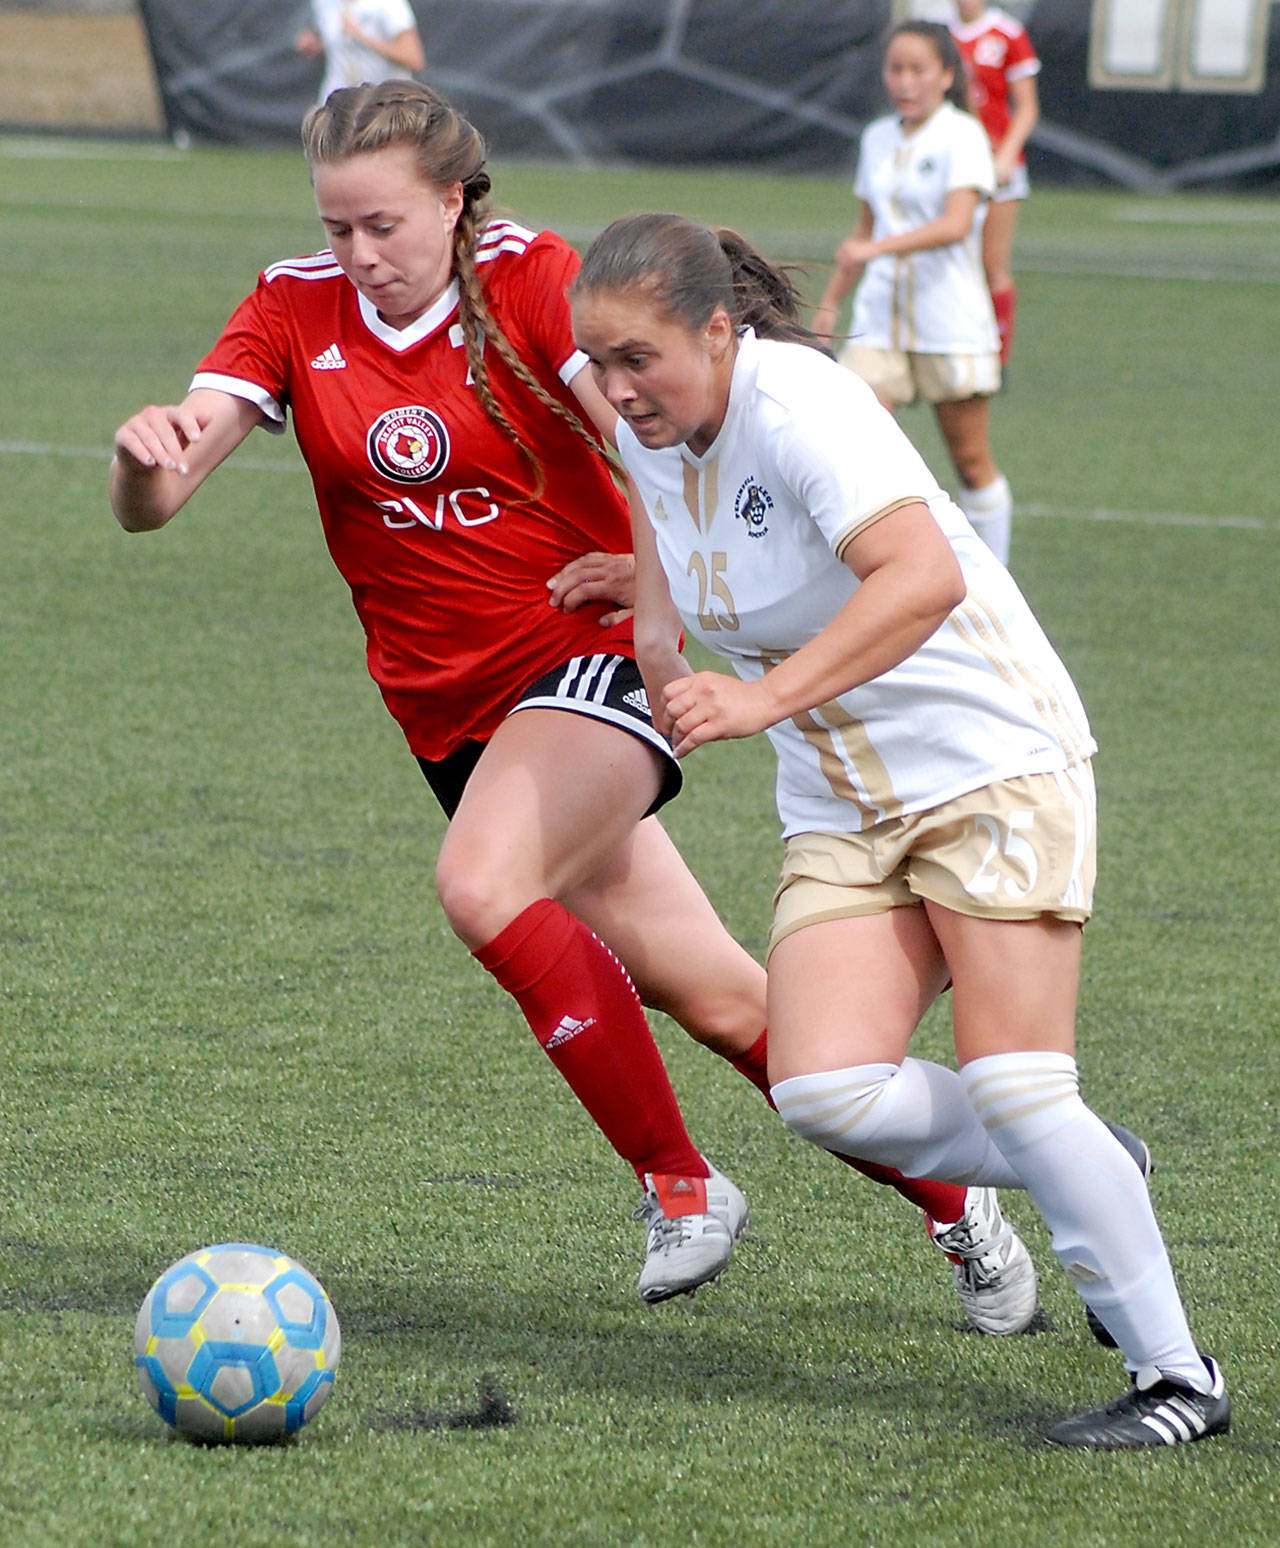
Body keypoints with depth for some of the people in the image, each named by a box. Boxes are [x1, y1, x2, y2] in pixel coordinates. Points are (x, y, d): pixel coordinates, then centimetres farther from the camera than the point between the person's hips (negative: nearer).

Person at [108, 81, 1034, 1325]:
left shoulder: (531, 280, -9)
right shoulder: (296, 311, 0)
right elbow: (148, 505, -8)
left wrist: (653, 568, -36)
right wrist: (145, 452, -30)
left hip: (593, 659, -4)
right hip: (451, 709, 4)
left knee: (482, 888, -30)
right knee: (718, 1000, 2)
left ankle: (678, 1181, -15)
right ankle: (952, 1200, 17)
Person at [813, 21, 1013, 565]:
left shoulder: (962, 136, -8)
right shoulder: (878, 139, 11)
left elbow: (956, 223, -23)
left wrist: (877, 248, -35)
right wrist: (829, 302, 24)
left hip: (951, 324, -5)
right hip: (880, 319, 5)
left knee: (971, 461, 3)